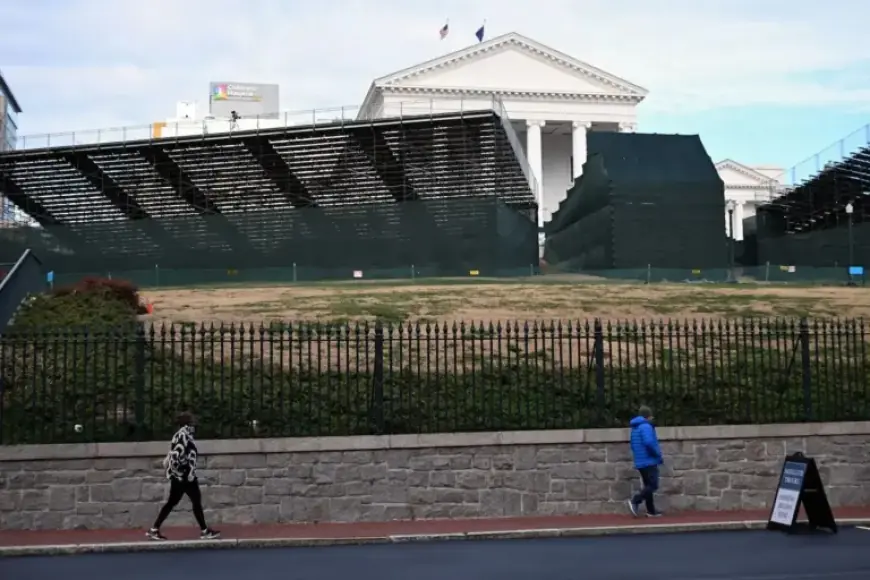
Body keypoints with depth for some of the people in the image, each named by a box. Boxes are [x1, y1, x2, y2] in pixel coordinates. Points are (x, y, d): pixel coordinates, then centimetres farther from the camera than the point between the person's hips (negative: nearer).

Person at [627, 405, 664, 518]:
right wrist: (658, 454, -15)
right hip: (649, 461, -9)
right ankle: (635, 501, -19)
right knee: (653, 486, -8)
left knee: (648, 485, 13)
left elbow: (634, 445, 22)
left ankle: (651, 511, 14)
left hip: (640, 462, 9)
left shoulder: (635, 428, 15)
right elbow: (649, 442, -28)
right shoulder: (646, 426, -14)